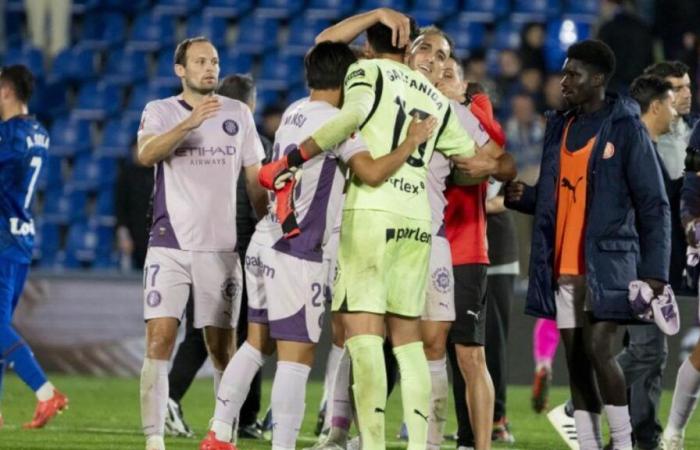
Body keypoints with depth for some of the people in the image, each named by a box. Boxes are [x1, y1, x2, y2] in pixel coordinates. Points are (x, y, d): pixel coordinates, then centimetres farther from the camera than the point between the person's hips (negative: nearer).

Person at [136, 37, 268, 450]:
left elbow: (256, 179, 14)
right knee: (159, 339, -11)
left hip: (221, 247, 2)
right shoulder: (160, 111, 2)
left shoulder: (238, 114, 9)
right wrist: (188, 124, -33)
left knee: (222, 346, 5)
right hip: (169, 245, -2)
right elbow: (146, 154, -19)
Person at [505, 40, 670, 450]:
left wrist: (655, 269, -13)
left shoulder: (626, 129, -4)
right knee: (576, 358, 5)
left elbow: (653, 205, -6)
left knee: (598, 350, -15)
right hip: (563, 267, 6)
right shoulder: (560, 128, 14)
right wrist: (524, 197, 0)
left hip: (607, 262, -6)